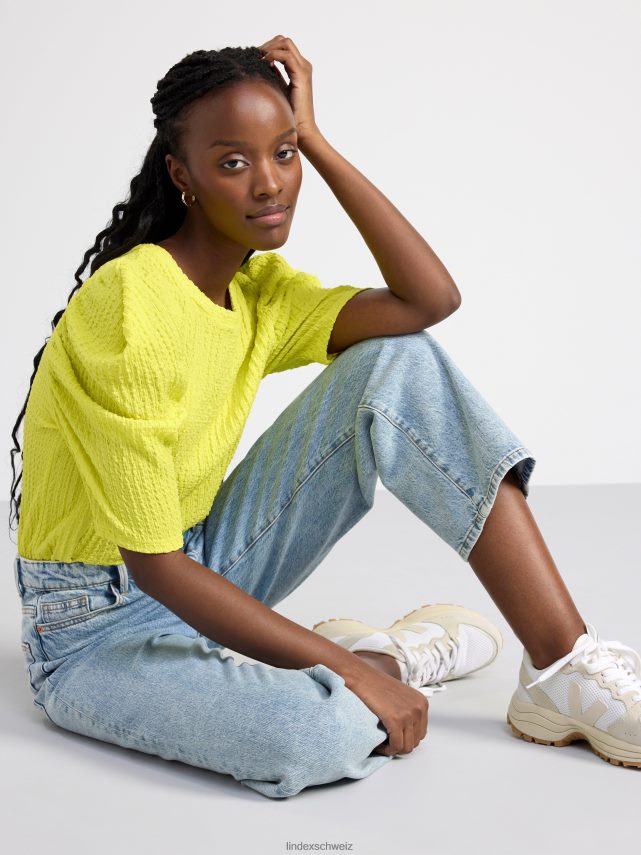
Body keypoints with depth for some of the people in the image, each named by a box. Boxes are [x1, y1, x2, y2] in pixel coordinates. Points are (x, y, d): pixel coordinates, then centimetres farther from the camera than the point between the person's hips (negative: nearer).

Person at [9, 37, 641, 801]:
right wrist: (350, 671, -25)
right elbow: (155, 566, -26)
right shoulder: (127, 314, -25)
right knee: (320, 732, -41)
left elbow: (431, 298, -15)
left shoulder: (261, 290, 0)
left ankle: (564, 670, -13)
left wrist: (315, 141, -13)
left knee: (399, 365, -11)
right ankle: (384, 658, -3)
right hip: (101, 627, -7)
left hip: (204, 578, 8)